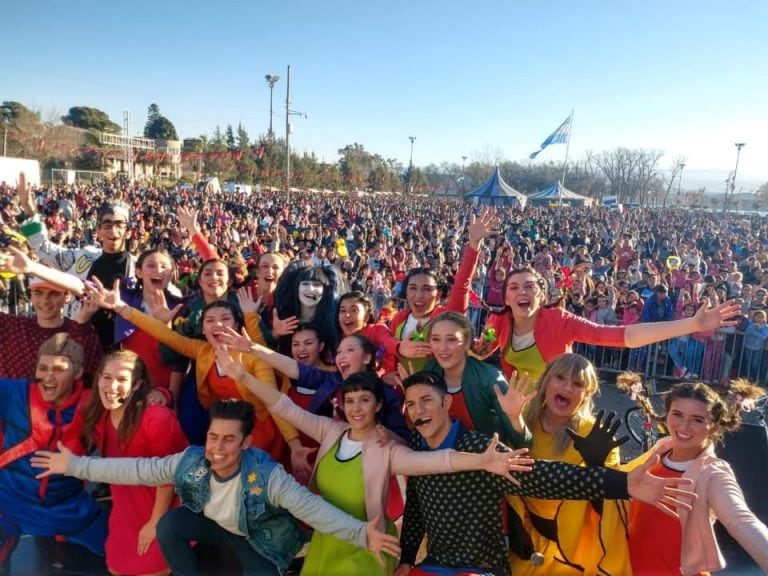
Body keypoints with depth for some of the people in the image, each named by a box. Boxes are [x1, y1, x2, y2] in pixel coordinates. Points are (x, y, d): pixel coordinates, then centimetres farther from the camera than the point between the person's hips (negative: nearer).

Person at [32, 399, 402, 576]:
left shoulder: (267, 475, -36)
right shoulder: (190, 461, -23)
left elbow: (311, 508, -43)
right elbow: (137, 470, -15)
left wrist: (360, 534, -57)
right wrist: (76, 465, -16)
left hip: (259, 537, -3)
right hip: (214, 524, 4)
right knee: (168, 525, -19)